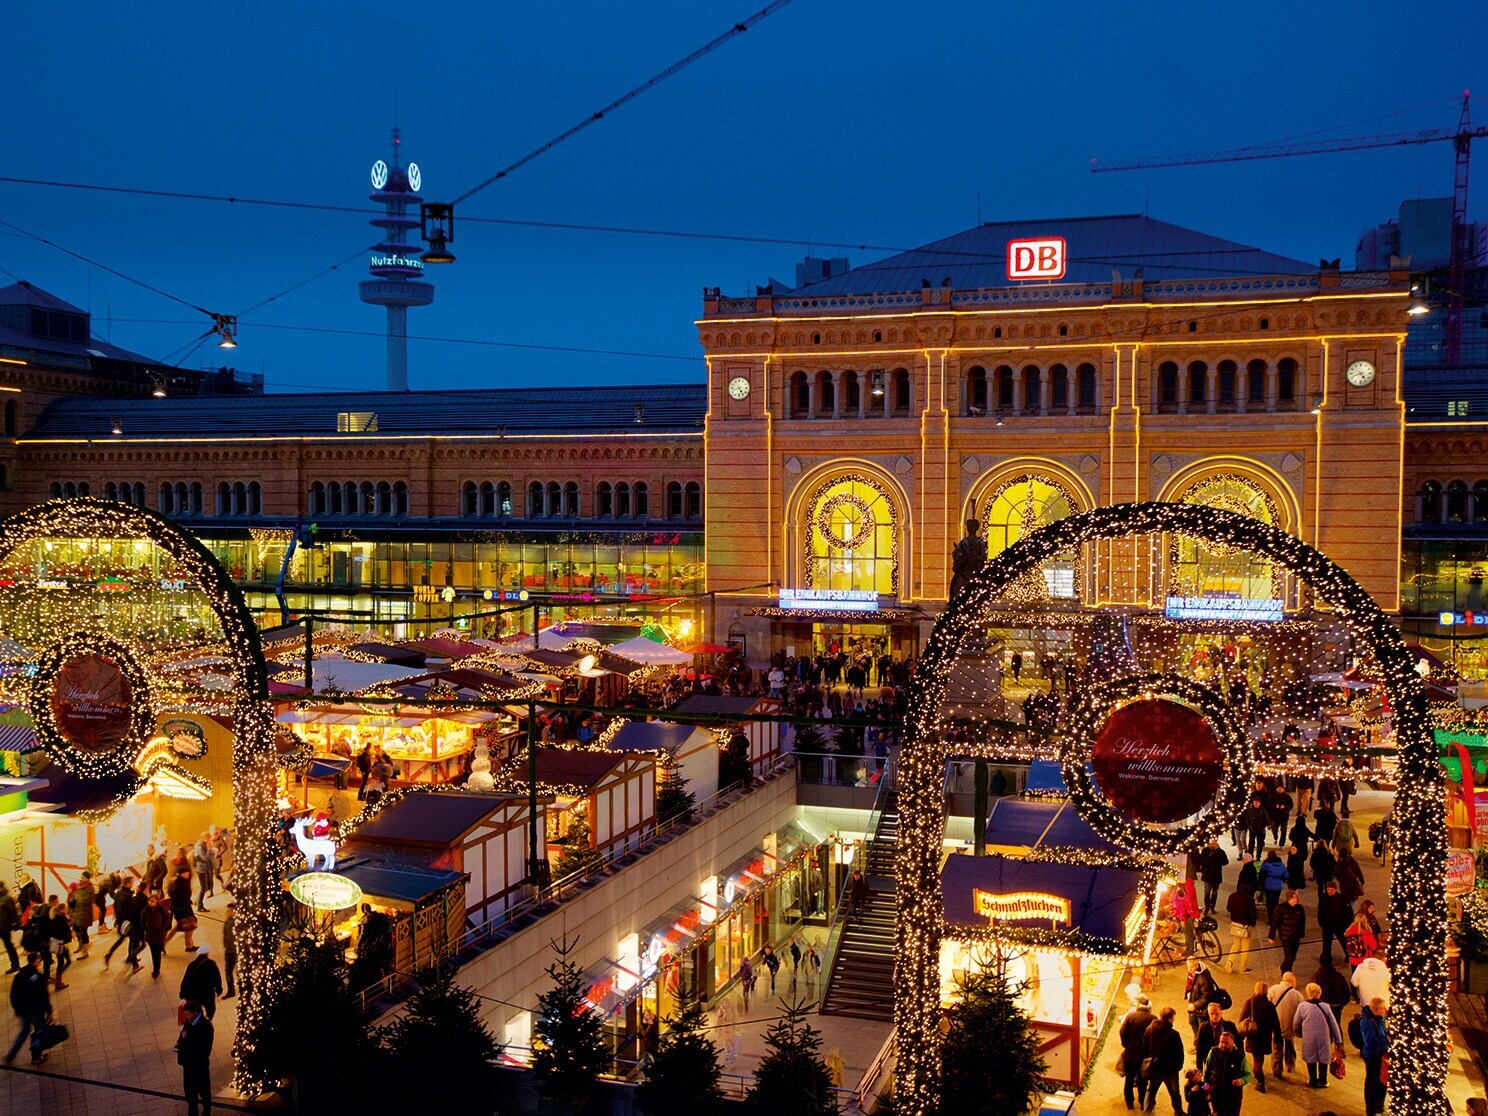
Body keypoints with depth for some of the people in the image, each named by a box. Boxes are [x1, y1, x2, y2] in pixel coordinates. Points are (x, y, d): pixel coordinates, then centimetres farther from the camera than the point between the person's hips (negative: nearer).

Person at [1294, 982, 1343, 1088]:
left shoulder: (1302, 1006, -10)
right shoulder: (1325, 1007, -9)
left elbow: (1296, 1023, 1)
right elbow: (1333, 1024, -1)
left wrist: (1299, 1034, 21)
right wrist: (1338, 1040, 10)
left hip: (1308, 1038, 0)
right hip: (1324, 1039, 0)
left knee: (1311, 1059, 14)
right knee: (1323, 1059, 13)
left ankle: (1313, 1081, 22)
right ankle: (1322, 1081, 19)